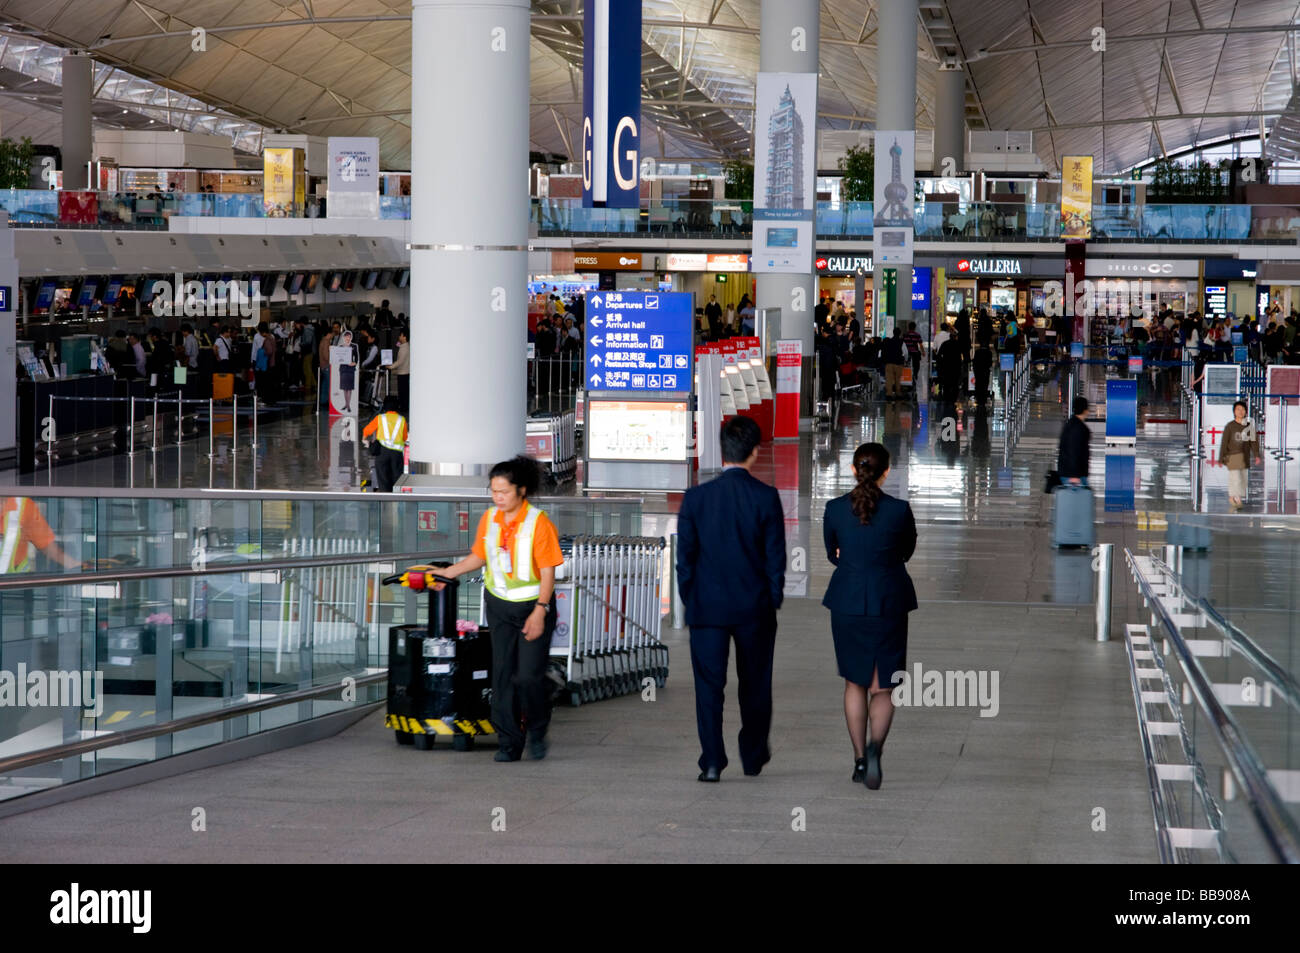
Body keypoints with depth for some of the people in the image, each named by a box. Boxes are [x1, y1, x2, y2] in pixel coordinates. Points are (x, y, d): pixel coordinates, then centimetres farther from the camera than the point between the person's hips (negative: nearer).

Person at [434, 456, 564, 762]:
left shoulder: (539, 523, -15)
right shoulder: (489, 519, 1)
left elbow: (547, 572, -14)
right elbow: (480, 556, 17)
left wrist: (539, 613, -19)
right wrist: (448, 573, 9)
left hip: (533, 606, -5)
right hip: (499, 606, 5)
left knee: (528, 676, -11)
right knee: (502, 675, 2)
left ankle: (537, 731, 16)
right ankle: (508, 742, 10)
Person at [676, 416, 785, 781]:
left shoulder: (696, 497, -6)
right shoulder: (766, 497, -9)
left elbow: (685, 556, -2)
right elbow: (776, 557, -6)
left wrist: (690, 601, 9)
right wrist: (773, 600, 6)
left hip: (707, 606, 0)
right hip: (755, 607, 0)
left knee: (709, 685, 3)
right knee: (755, 683, 16)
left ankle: (712, 762, -4)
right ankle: (753, 756, 27)